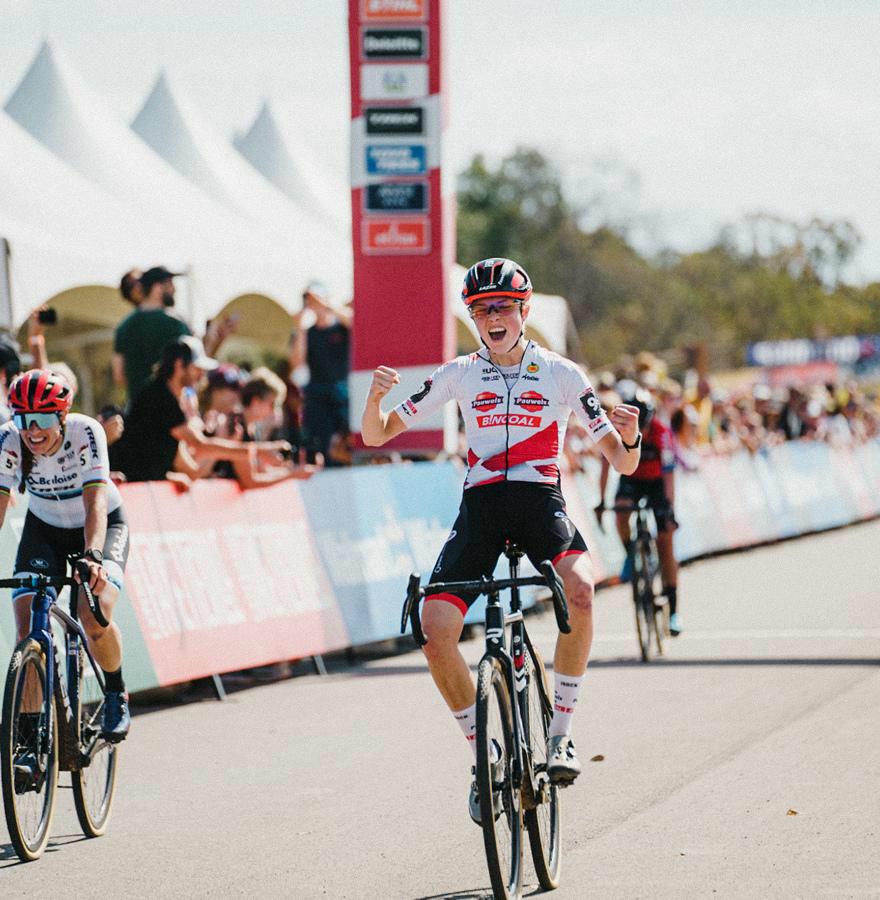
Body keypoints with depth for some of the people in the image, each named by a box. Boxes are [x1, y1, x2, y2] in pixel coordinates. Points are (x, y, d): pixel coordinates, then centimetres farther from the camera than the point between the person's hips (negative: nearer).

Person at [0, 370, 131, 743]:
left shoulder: (85, 433, -31)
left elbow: (96, 503, -40)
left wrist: (93, 556, -56)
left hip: (102, 525, -3)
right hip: (44, 528, 3)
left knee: (94, 618, -26)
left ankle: (116, 695, 2)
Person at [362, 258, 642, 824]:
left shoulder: (560, 373, 1)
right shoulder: (459, 374, 6)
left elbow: (623, 463, 0)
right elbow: (377, 435, 8)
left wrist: (630, 439, -24)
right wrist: (375, 397, -15)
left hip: (541, 501, -2)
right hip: (480, 507, 2)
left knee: (579, 588, -35)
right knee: (436, 633, -18)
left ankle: (562, 735, -21)